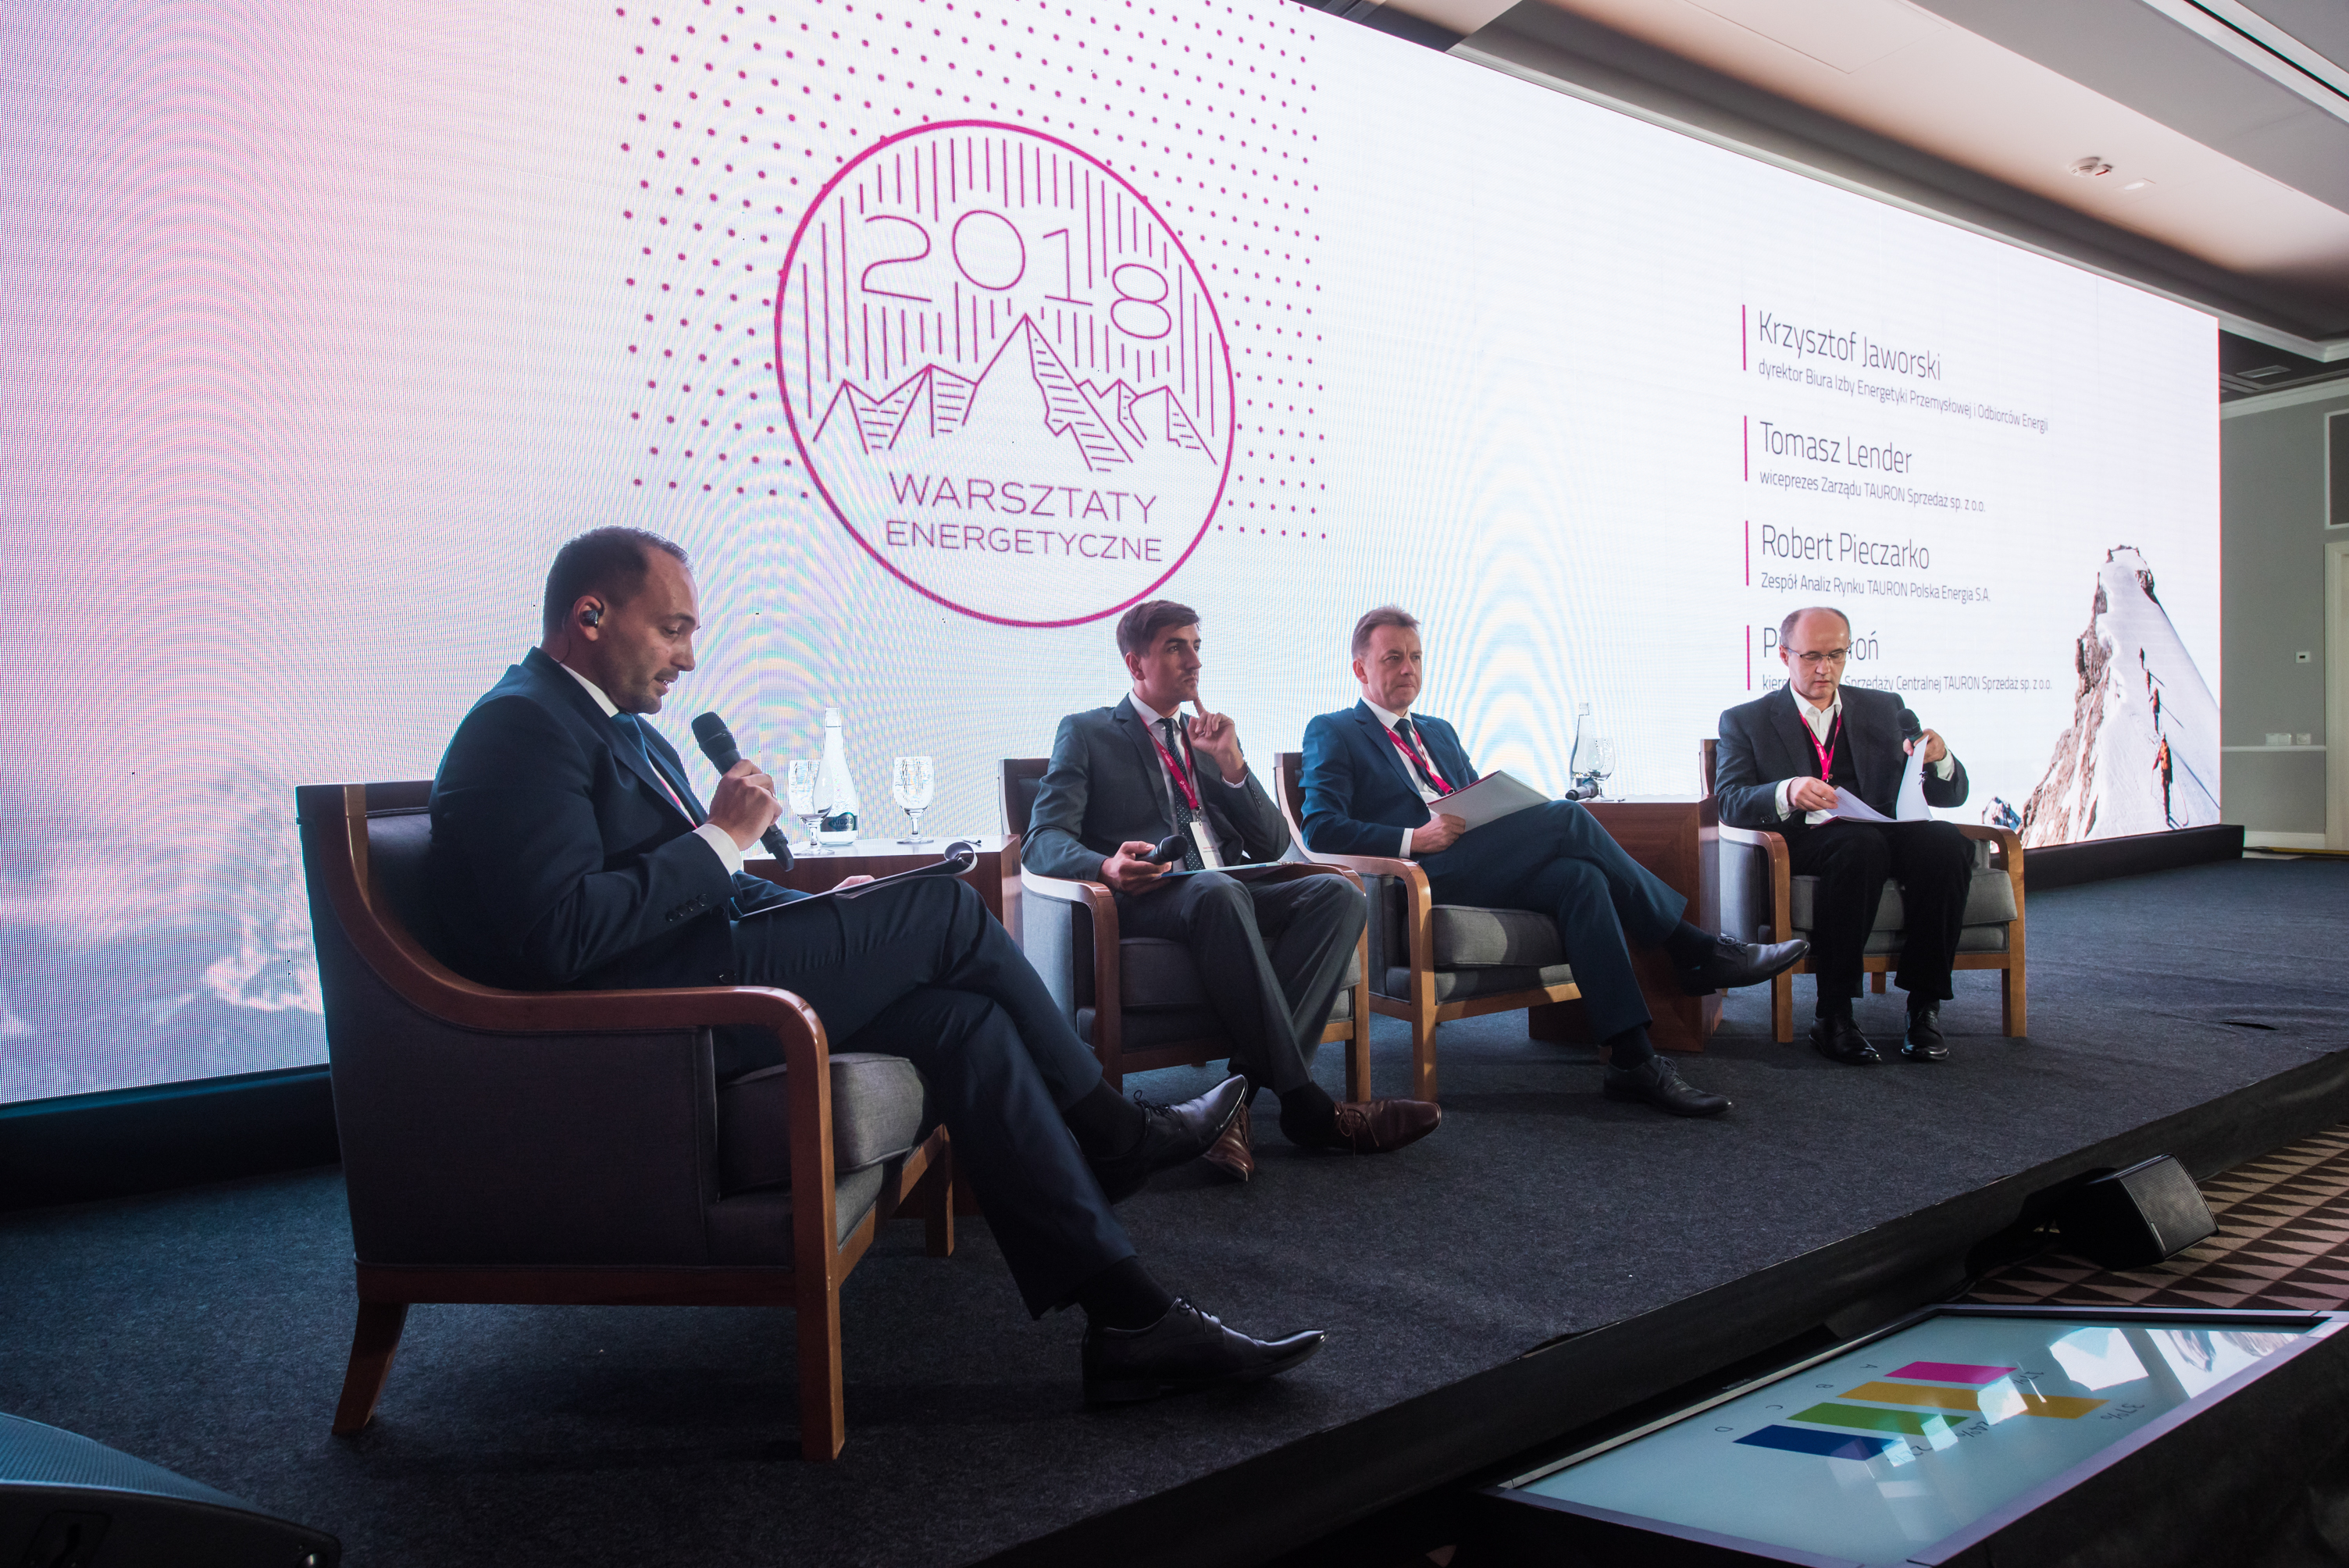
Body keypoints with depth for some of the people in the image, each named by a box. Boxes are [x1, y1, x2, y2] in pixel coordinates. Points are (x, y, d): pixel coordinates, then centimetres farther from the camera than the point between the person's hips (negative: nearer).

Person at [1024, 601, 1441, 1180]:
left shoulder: (1207, 736, 28)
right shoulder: (1086, 734, 13)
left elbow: (1272, 846, 20)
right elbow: (1043, 841, -2)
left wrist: (1231, 763, 4)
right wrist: (1106, 866, -25)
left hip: (1229, 894, 6)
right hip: (1148, 904, -5)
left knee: (1338, 893, -24)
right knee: (1217, 891, -39)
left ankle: (1243, 1089, -35)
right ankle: (1305, 1104, -39)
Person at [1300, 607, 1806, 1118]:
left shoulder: (1440, 732, 32)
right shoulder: (1332, 733, 9)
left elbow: (1480, 813, 26)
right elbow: (1321, 830, -5)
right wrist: (1414, 839, -17)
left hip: (1477, 871, 7)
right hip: (1417, 880, -7)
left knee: (1578, 876, -26)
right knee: (1567, 818, -23)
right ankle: (1698, 950, -15)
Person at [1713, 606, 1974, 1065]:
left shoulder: (1885, 709, 22)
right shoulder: (1745, 721, 14)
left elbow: (1951, 795, 17)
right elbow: (1730, 803, -4)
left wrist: (1939, 760, -7)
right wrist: (1788, 793, -25)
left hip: (1885, 833, 3)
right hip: (1802, 845, -3)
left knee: (1947, 841, -30)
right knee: (1861, 844, -36)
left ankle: (1924, 1006, -22)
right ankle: (1834, 1016, -32)